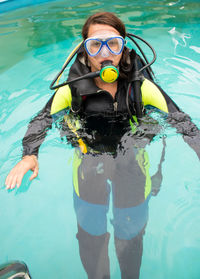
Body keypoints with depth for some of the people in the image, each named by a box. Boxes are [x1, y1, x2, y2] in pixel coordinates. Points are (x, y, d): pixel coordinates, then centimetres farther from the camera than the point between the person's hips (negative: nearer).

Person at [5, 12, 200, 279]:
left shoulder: (141, 86, -20)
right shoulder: (72, 89, -18)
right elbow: (42, 119, -8)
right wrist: (29, 155, -24)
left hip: (131, 166, 0)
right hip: (88, 165, 1)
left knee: (130, 236, 20)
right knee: (90, 236, 19)